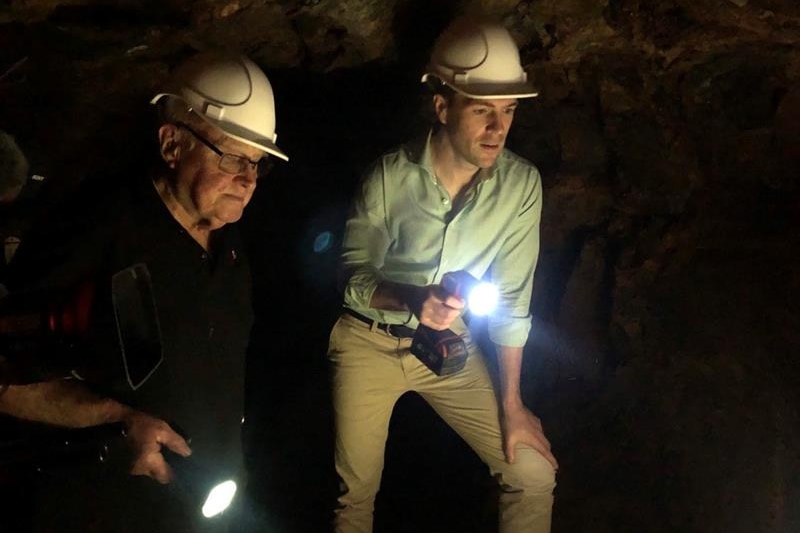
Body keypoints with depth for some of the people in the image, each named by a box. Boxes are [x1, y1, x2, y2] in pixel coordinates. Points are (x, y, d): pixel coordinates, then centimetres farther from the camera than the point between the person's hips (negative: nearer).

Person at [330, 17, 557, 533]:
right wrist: (411, 298, -38)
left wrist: (512, 402, -4)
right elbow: (354, 278, -15)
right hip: (369, 342, -2)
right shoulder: (390, 177, -21)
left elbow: (513, 296, -8)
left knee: (534, 475, -2)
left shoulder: (521, 184, -15)